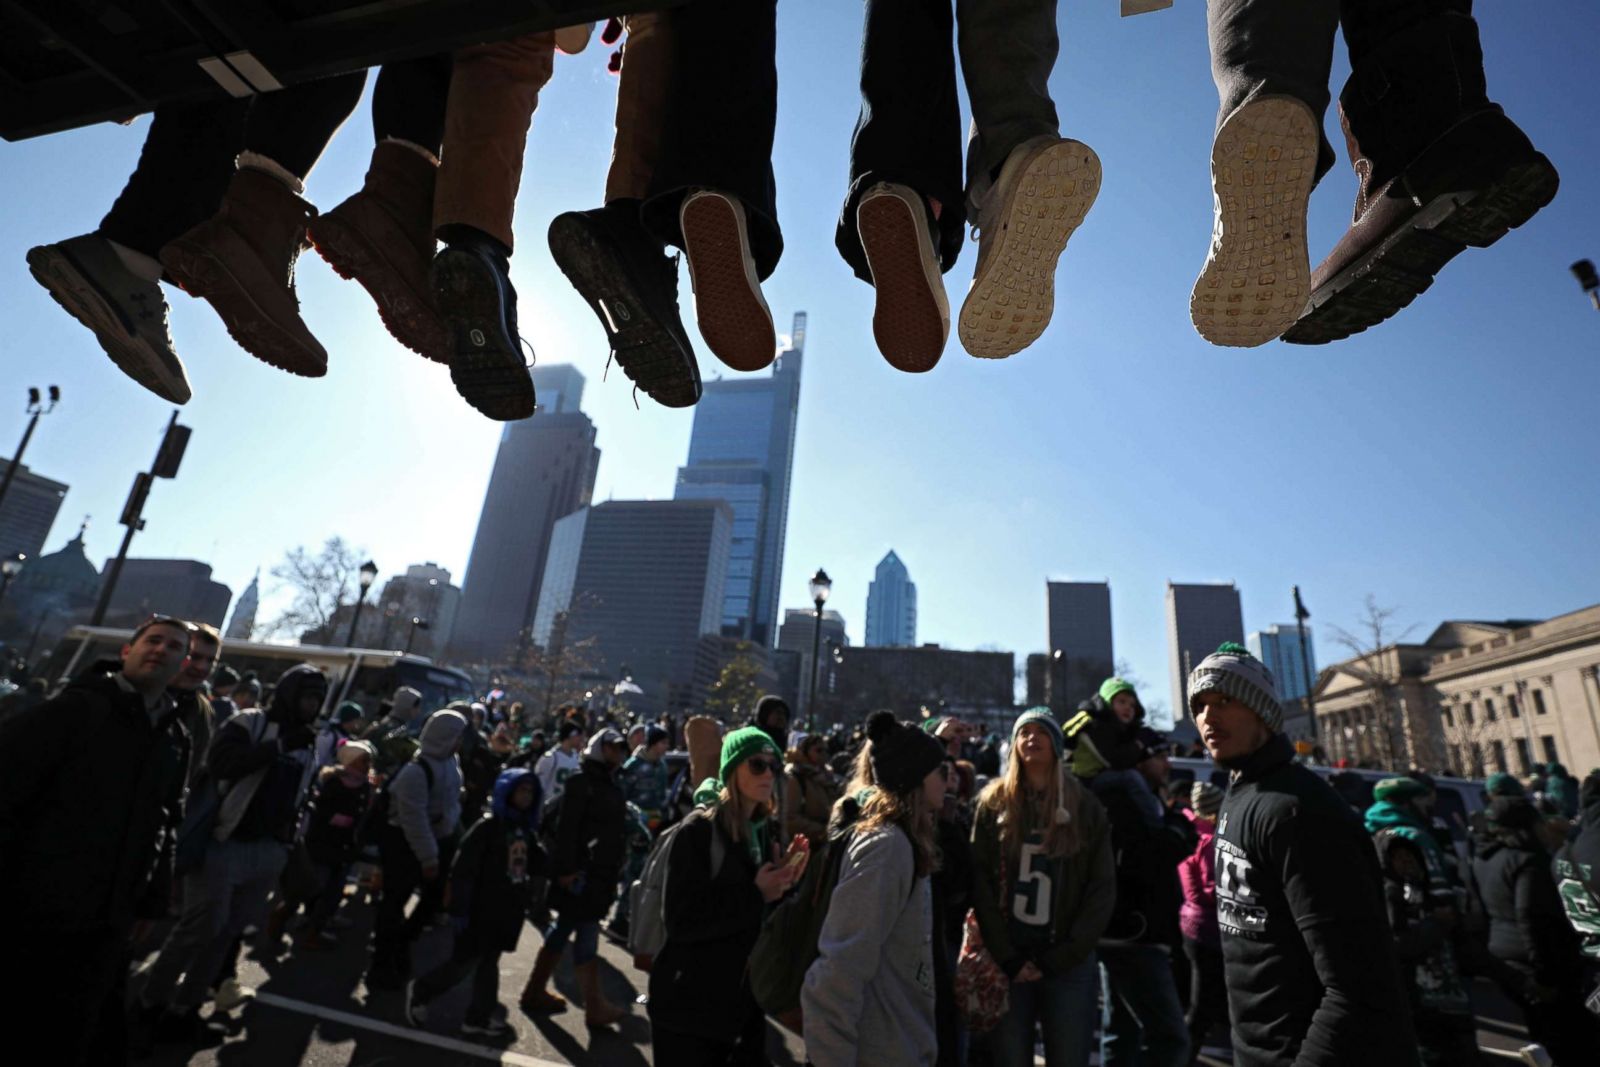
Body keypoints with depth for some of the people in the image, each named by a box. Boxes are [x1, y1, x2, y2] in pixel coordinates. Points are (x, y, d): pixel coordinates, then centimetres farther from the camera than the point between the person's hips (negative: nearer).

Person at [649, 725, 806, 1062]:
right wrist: (754, 896, -22)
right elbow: (681, 921, -20)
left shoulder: (768, 829, 3)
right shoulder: (700, 828, -16)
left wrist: (784, 885, -12)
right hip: (689, 1005, -6)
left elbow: (769, 920, 7)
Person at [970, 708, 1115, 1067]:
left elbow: (1102, 889, -1)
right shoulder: (993, 803, 1)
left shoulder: (1086, 807, 3)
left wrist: (1060, 958, -7)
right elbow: (980, 883, -2)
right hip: (1008, 962, 0)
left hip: (1069, 965, 0)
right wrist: (1007, 958, -9)